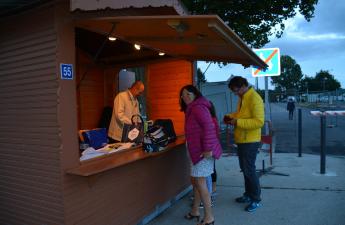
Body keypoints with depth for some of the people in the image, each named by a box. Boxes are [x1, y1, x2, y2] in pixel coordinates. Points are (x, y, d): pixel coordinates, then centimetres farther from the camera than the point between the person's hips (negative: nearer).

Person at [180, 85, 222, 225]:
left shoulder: (198, 107, -14)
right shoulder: (191, 109, 17)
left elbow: (209, 126, -25)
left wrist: (208, 149, -28)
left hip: (203, 151, -10)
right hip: (197, 150, 10)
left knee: (200, 182, -6)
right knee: (195, 181, 16)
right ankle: (195, 211, 29)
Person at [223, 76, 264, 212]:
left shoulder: (254, 99, -19)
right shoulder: (242, 98, 11)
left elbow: (259, 121, -25)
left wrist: (238, 122, -25)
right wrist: (230, 116, 5)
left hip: (250, 140, -9)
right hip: (241, 139, 9)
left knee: (249, 170, -1)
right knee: (244, 168, 17)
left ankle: (256, 199, 15)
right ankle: (248, 194, 31)